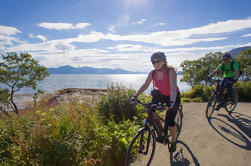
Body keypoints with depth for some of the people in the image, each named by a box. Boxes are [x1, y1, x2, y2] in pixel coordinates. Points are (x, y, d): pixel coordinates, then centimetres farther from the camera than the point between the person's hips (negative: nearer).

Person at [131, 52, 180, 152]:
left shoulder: (170, 71, -27)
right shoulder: (152, 73, -12)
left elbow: (173, 87, -38)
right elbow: (145, 85, -9)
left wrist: (171, 102, -52)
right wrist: (135, 96, -19)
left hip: (173, 96, -5)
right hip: (161, 95, 5)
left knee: (169, 121, -11)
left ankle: (173, 141, 21)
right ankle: (160, 134, 1)